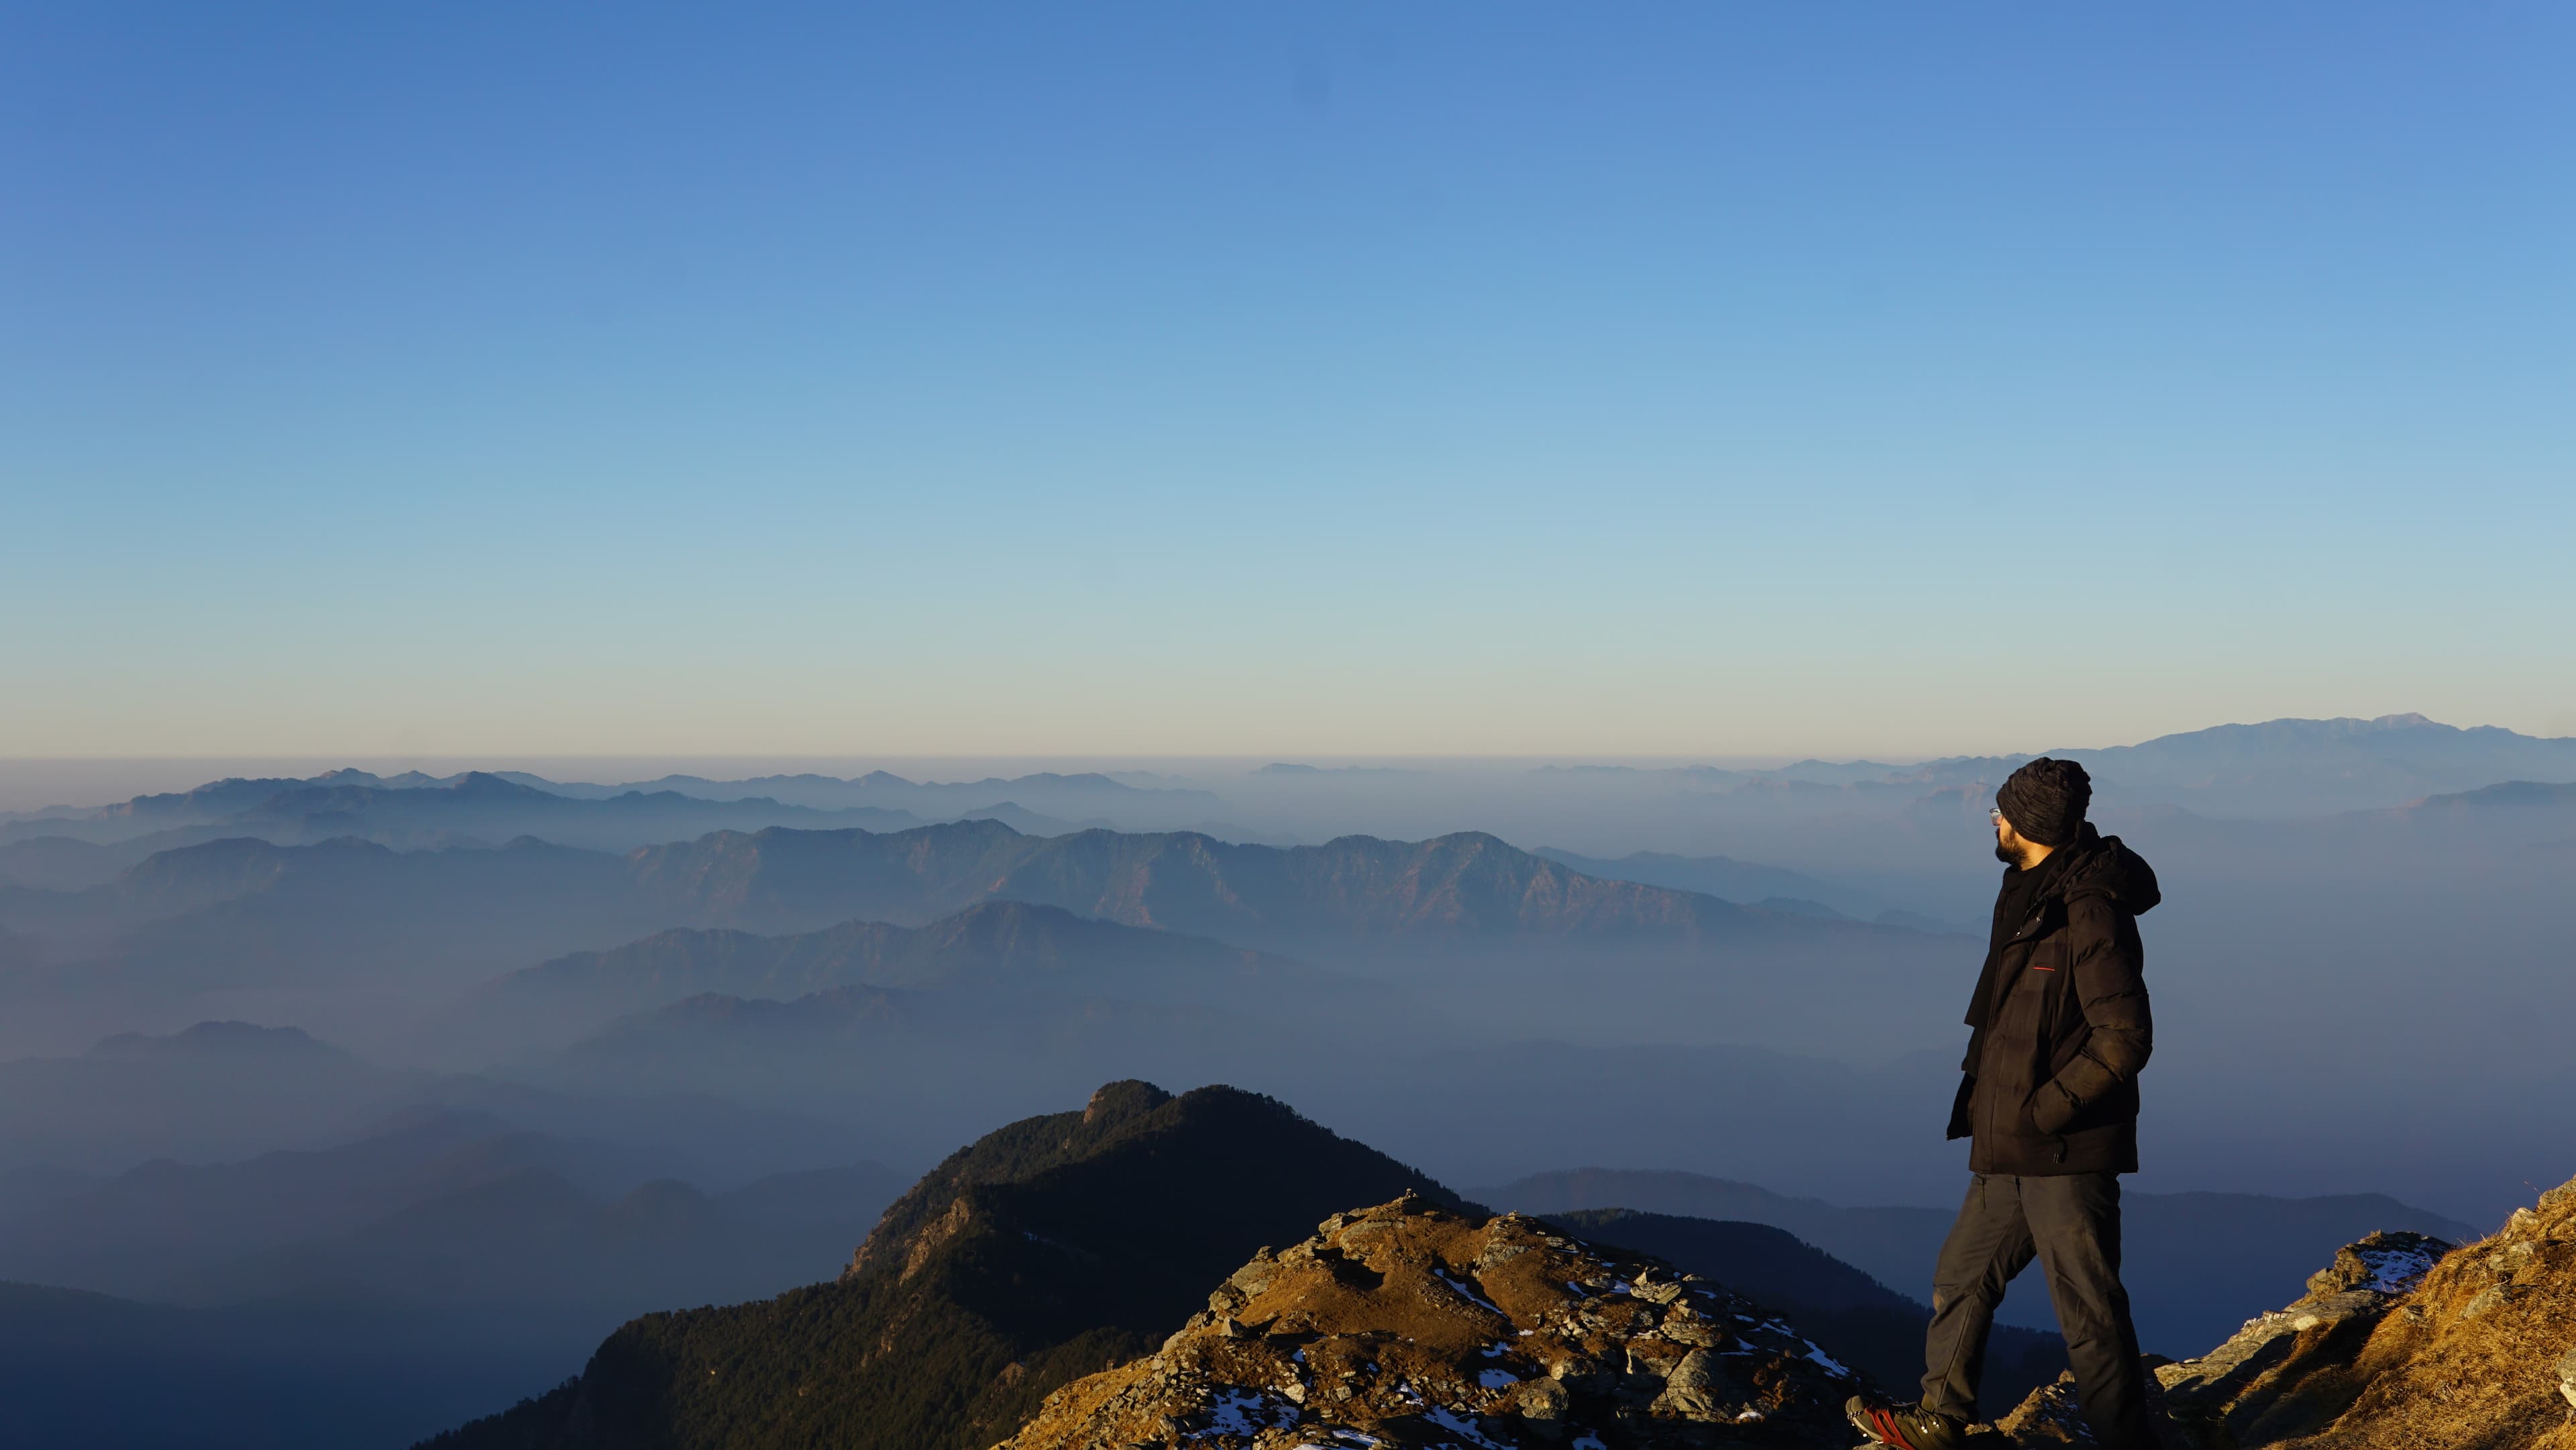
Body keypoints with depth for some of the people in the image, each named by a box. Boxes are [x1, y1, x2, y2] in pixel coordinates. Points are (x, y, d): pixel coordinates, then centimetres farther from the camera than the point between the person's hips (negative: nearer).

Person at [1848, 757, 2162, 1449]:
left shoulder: (2090, 912, -18)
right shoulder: (2030, 898, 12)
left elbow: (2124, 1038, -22)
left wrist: (2041, 1112, -20)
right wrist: (1982, 1105, 13)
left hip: (2067, 1155, -10)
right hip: (2010, 1153, 10)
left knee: (2089, 1309, -2)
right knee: (1962, 1278, 19)